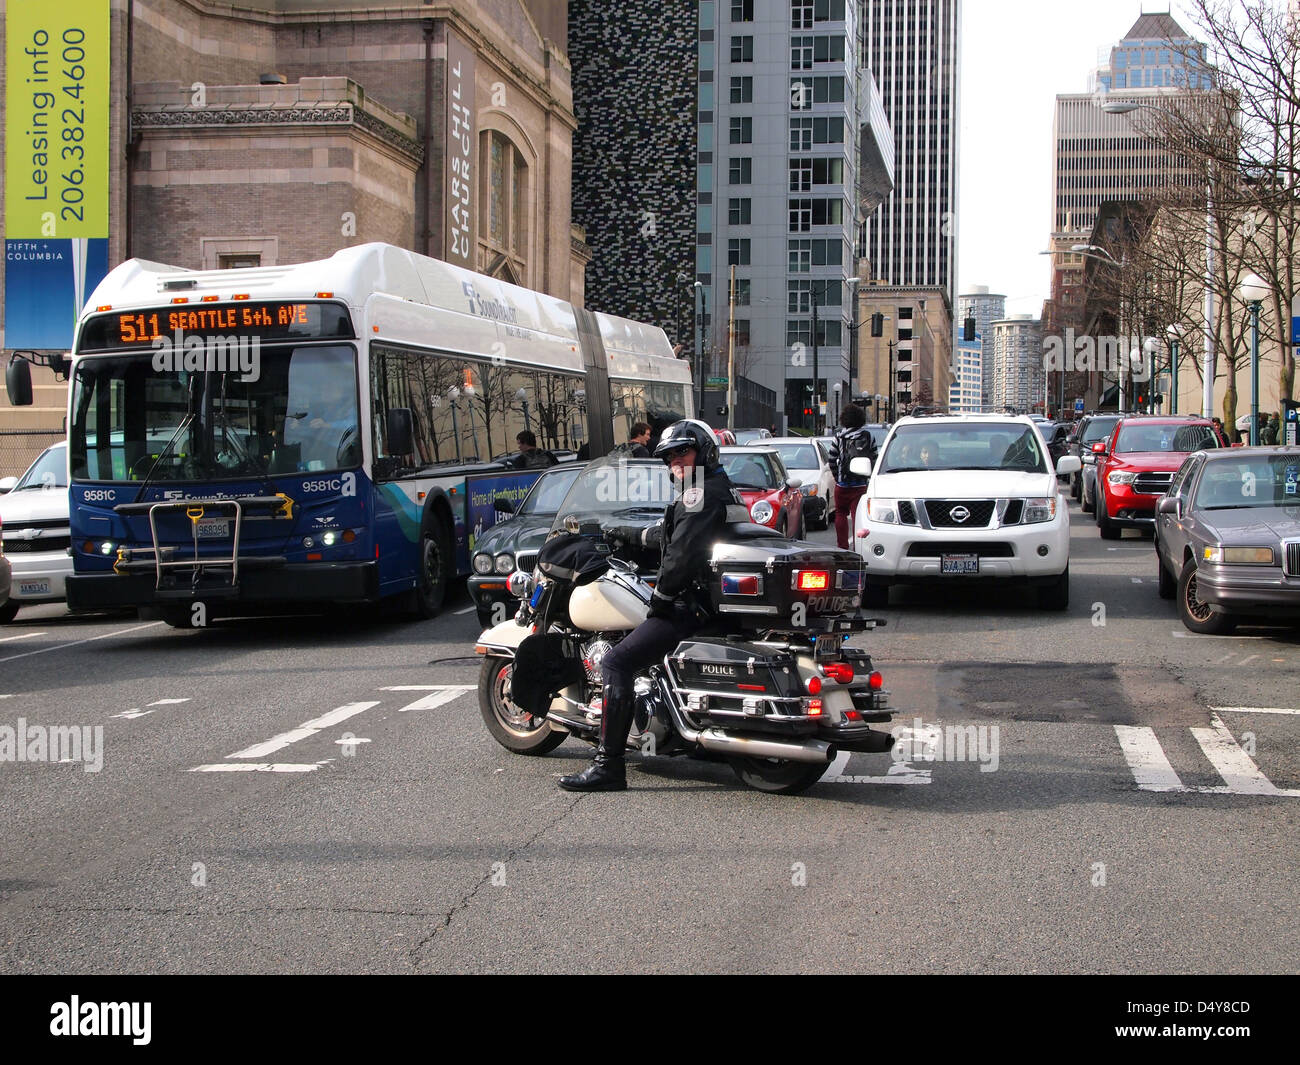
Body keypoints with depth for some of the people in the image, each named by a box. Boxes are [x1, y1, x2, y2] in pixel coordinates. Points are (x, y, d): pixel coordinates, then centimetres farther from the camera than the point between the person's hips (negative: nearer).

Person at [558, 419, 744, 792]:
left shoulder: (701, 492, -11)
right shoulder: (723, 489, 22)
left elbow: (682, 551, -22)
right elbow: (671, 534, 36)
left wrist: (661, 597, -13)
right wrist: (628, 534, 44)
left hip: (692, 603, -11)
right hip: (714, 599, 11)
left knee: (616, 663, -17)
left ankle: (608, 766, -22)